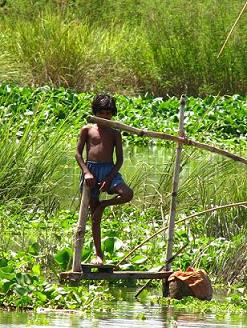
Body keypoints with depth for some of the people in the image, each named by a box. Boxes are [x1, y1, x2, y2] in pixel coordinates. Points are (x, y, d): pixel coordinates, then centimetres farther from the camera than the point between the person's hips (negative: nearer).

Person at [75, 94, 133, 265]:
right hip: (91, 170, -1)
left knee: (127, 194, -28)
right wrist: (86, 172, -12)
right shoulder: (87, 130, 9)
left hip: (109, 170, 1)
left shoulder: (115, 133, 11)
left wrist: (109, 179, -10)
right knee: (95, 216, 1)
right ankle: (99, 254, 10)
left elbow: (120, 159, 5)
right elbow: (78, 153, 5)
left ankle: (103, 205, 1)